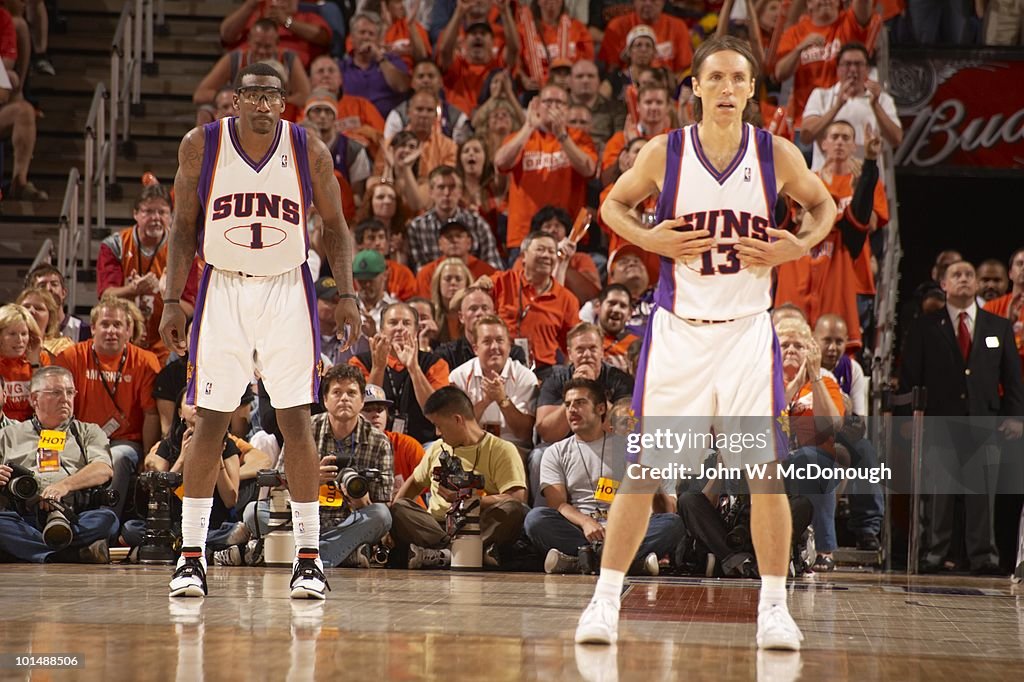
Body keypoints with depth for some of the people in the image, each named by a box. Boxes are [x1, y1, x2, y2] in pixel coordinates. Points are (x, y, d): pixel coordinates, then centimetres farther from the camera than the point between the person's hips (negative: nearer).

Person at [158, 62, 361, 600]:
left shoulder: (309, 151, -6)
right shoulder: (201, 146, -5)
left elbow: (334, 226, 5)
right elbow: (183, 226, 3)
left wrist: (346, 295, -5)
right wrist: (172, 301, -2)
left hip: (288, 292, 0)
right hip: (223, 289, 0)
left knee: (296, 421, -2)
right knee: (210, 421, 0)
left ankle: (308, 557, 5)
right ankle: (191, 555, 7)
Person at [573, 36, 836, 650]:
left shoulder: (777, 155, -4)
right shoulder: (664, 154, -5)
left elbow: (823, 206, 13)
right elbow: (614, 204, 10)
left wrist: (801, 245, -6)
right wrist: (648, 238, -9)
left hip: (748, 329, 0)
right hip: (678, 328, 0)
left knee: (765, 469, -3)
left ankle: (775, 606, 9)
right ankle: (607, 599, 11)